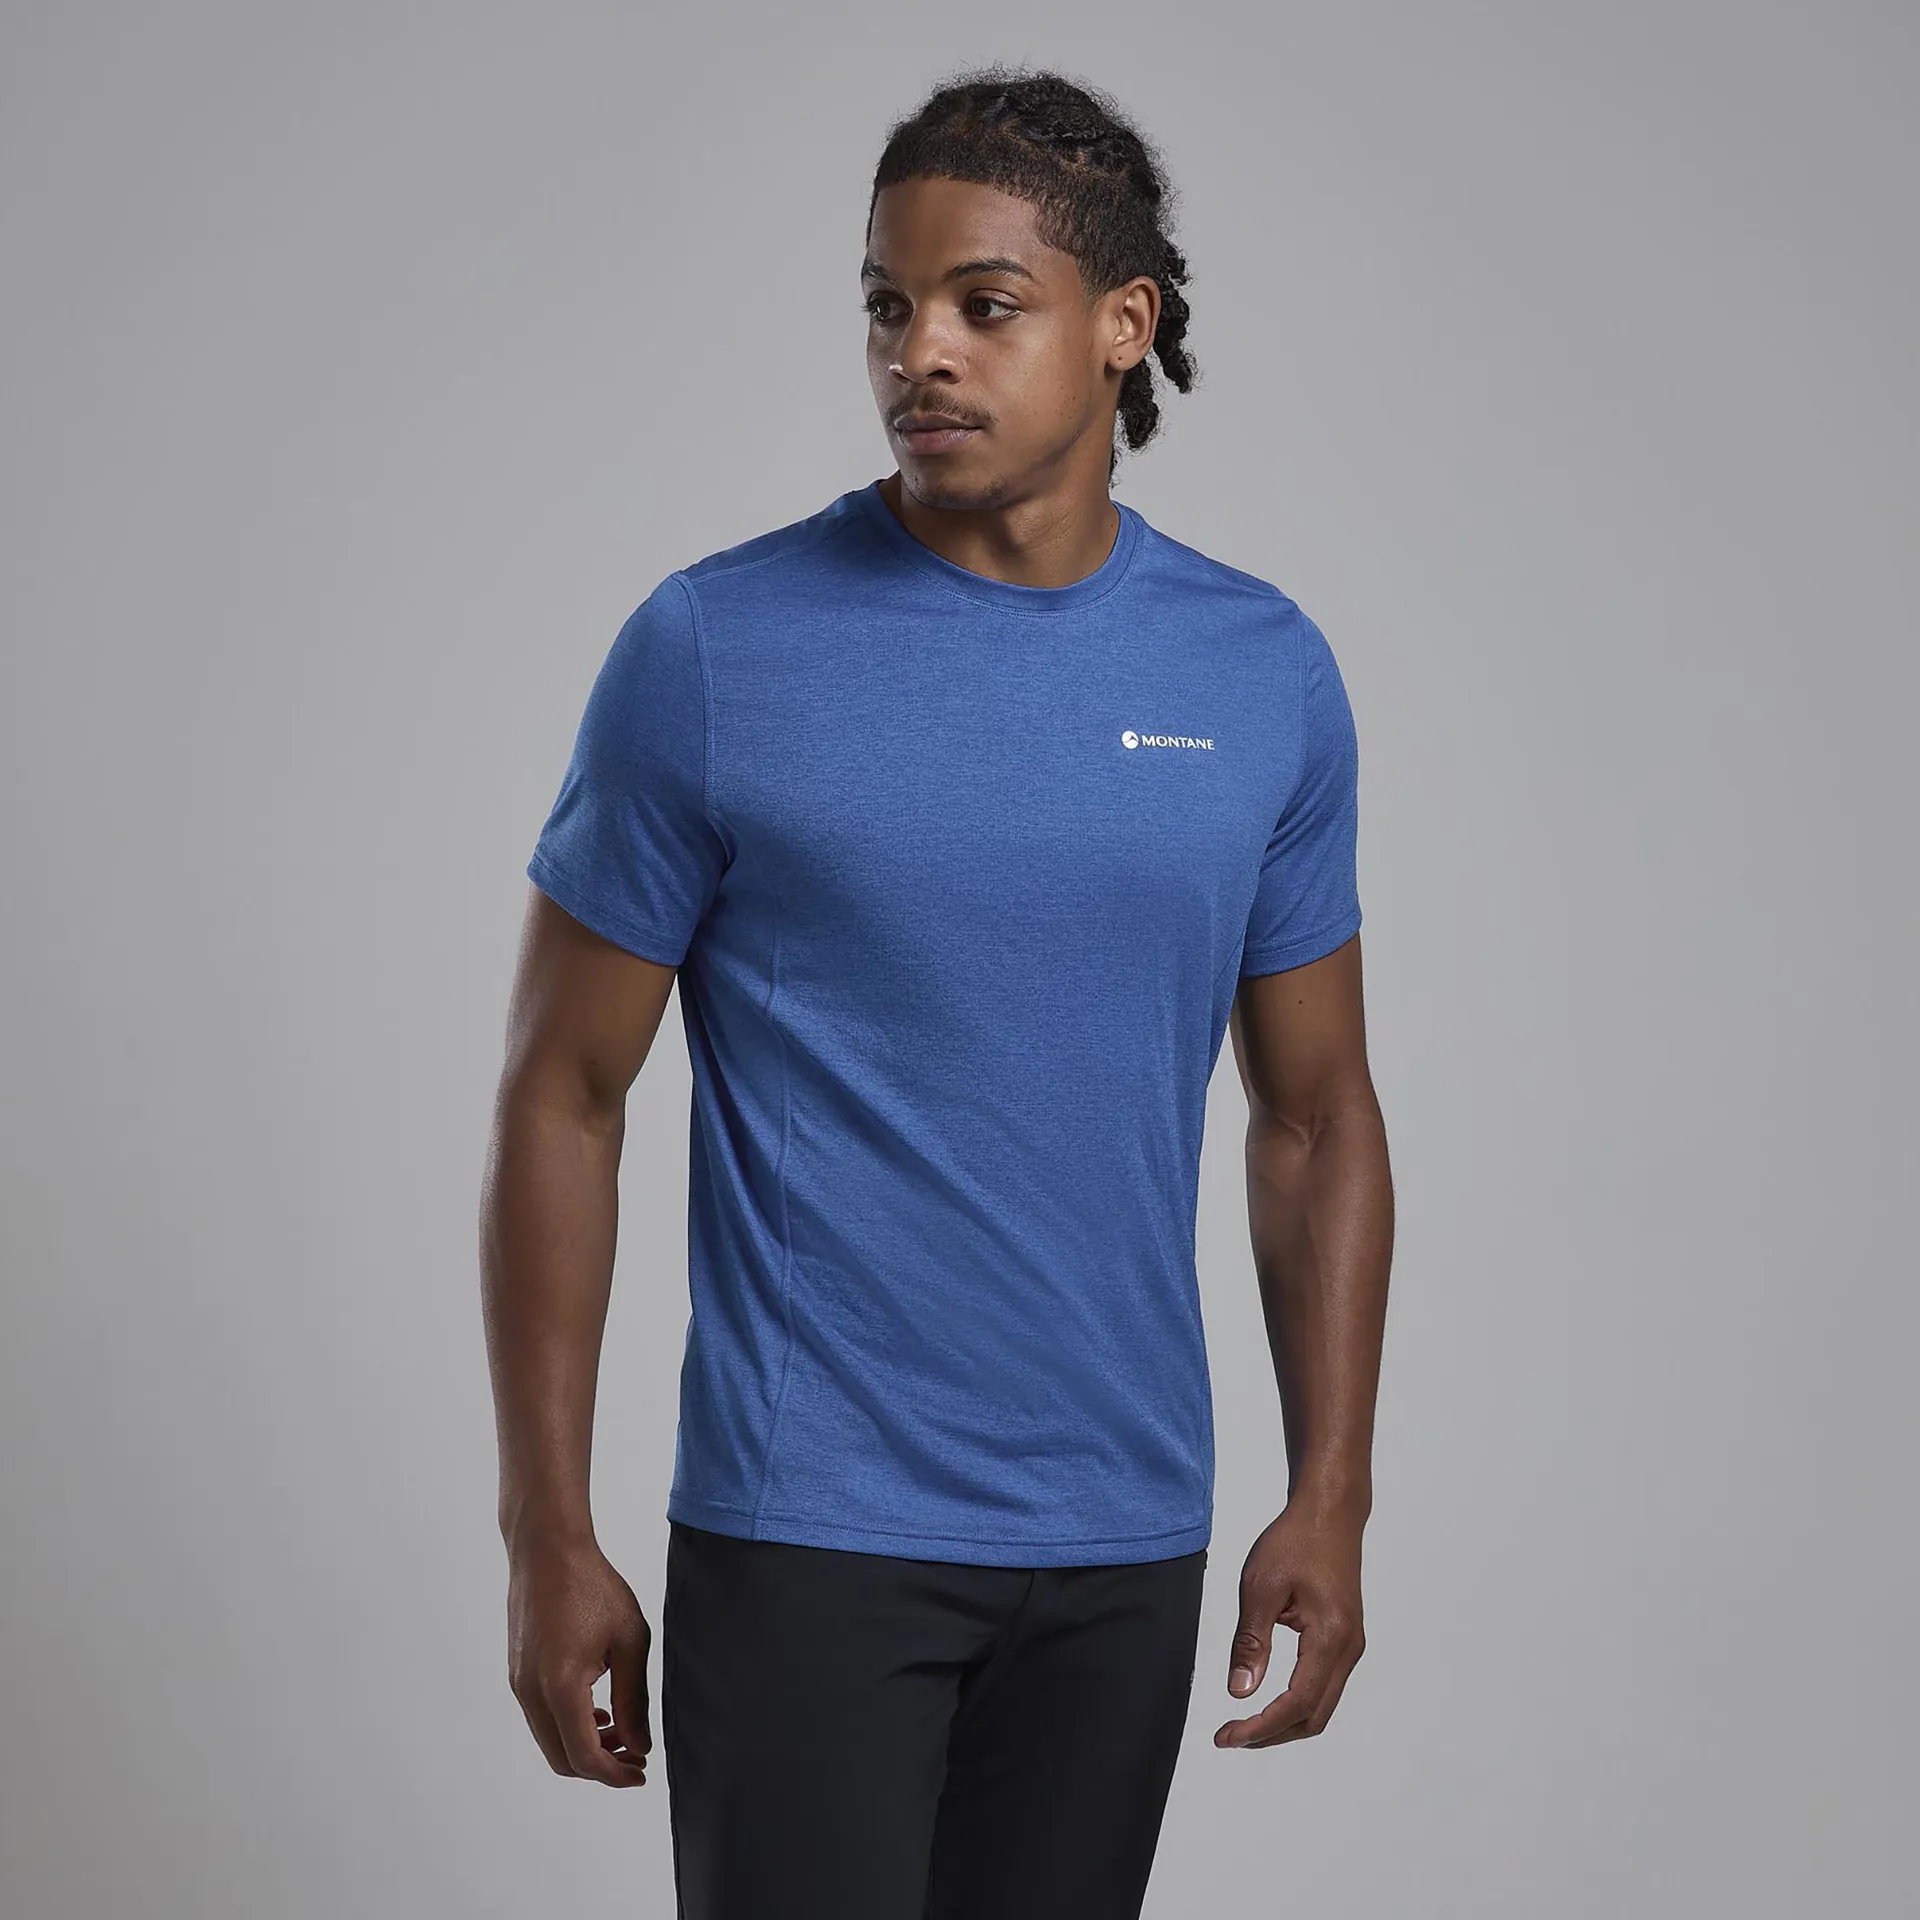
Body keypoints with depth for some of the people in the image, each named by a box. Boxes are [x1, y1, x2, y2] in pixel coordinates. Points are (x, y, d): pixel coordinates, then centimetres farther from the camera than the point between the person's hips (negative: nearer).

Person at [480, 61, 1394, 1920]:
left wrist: (1330, 1498, 3)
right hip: (807, 1536, -4)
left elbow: (1316, 1109, 10)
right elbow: (562, 1096, -4)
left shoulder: (1266, 679, 3)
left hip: (1126, 1547, 4)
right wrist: (546, 1534, -6)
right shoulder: (717, 654, -8)